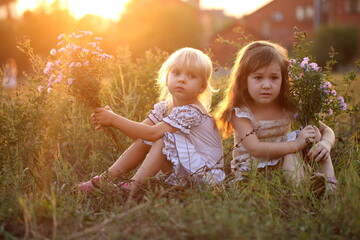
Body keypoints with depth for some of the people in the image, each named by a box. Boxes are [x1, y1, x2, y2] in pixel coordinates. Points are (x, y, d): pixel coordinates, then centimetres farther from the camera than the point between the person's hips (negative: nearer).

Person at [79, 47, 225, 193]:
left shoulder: (192, 112, -23)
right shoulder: (164, 107, 4)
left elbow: (152, 133, -30)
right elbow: (139, 132, -1)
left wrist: (114, 120, -27)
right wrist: (112, 120, -17)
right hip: (181, 165, 8)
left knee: (162, 139, -26)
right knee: (144, 141, -2)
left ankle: (134, 185, -23)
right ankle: (105, 179, -1)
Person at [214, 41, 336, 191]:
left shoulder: (289, 107, -3)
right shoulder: (240, 113, -15)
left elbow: (327, 131, 1)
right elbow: (255, 149, -28)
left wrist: (325, 144, -25)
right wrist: (295, 145, -33)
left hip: (285, 166, 5)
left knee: (313, 132, -12)